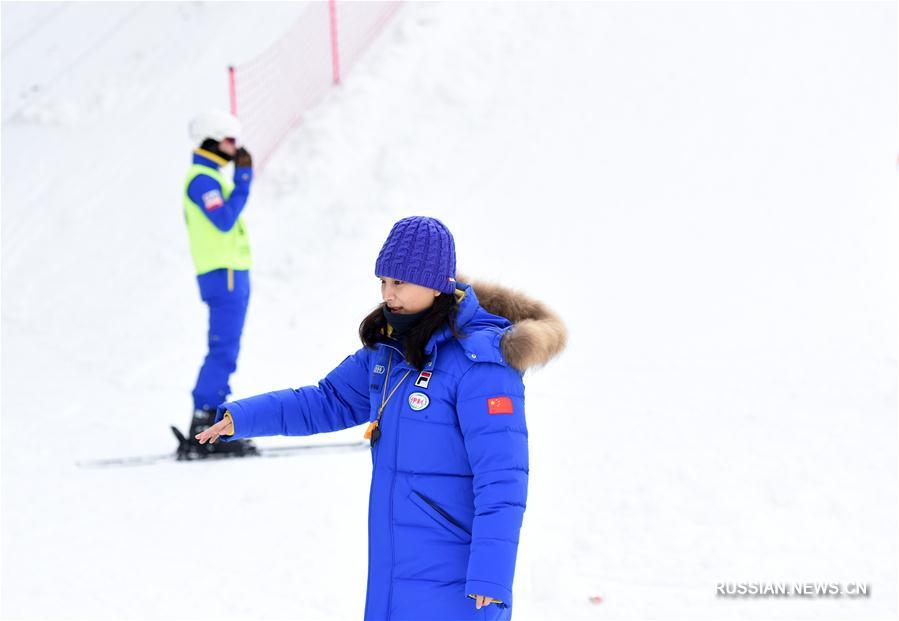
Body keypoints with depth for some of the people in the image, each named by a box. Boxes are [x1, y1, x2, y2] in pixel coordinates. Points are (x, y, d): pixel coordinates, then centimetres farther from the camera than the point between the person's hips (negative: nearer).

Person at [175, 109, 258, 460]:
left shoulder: (211, 178, 20)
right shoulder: (202, 179, -11)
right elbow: (225, 221, -22)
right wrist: (244, 180, -17)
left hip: (231, 275, 10)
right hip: (224, 275, -10)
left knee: (224, 353, 9)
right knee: (223, 352, -13)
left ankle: (212, 430, 10)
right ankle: (201, 433, -15)